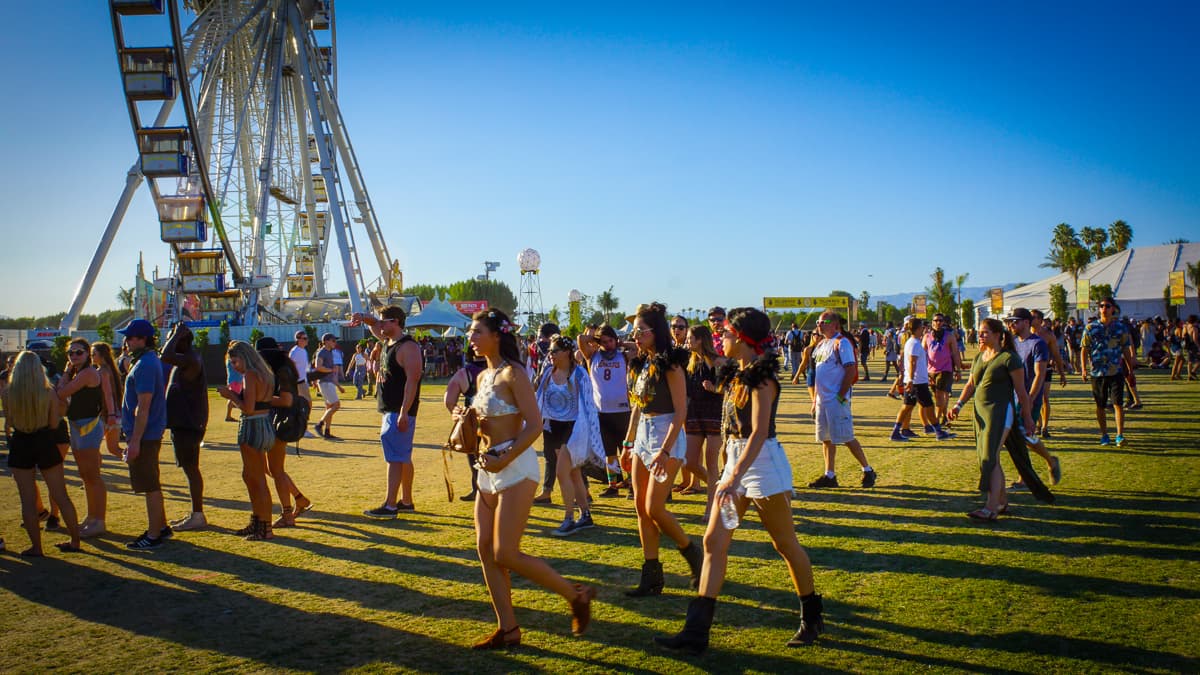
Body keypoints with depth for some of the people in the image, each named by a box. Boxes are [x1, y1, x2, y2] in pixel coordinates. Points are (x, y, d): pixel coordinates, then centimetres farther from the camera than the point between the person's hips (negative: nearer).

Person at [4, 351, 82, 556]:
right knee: (61, 496, 11)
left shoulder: (8, 393, -9)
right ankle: (75, 541, 16)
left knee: (28, 500, 6)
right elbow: (54, 424, -5)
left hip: (20, 445, -1)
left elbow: (10, 421, 1)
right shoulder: (48, 392, -9)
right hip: (45, 444, 1)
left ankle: (36, 547, 9)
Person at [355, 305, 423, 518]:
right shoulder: (389, 342, 14)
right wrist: (364, 317, 8)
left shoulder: (408, 347, -15)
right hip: (390, 410, 10)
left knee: (395, 458, -10)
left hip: (400, 412, -10)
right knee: (403, 457, 15)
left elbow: (412, 380, -22)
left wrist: (404, 412, -26)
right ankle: (406, 501, 24)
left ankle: (390, 506, -10)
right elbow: (374, 325, 32)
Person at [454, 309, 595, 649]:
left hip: (515, 467, -9)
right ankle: (507, 629, 15)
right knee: (485, 550, 6)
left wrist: (503, 460, -21)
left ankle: (577, 595, 7)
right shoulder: (483, 376, 13)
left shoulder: (513, 373, -12)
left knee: (505, 554, -10)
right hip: (489, 468, 9)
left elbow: (535, 425, -18)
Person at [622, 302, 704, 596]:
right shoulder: (640, 364, 11)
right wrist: (628, 443, 16)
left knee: (654, 508, -10)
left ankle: (693, 555, 14)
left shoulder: (670, 364, -13)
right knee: (641, 507, 6)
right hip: (642, 436, 8)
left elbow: (681, 411, -16)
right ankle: (651, 576, 13)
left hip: (667, 436, -8)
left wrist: (665, 450, -23)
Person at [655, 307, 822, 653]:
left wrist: (734, 478, -32)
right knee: (714, 541, 2)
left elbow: (759, 432, -24)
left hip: (763, 462, -9)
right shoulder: (737, 374, 11)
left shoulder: (762, 376, -15)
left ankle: (812, 618, 27)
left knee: (786, 544, 6)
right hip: (736, 461, 9)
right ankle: (696, 631, 3)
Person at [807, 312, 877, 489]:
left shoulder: (842, 343, -11)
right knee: (826, 439, 10)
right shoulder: (821, 345, 15)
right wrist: (815, 402, 18)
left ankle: (868, 470, 9)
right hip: (823, 399, 9)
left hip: (837, 400, -9)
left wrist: (841, 397, -19)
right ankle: (829, 476, 17)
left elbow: (850, 371, -17)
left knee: (846, 438, -4)